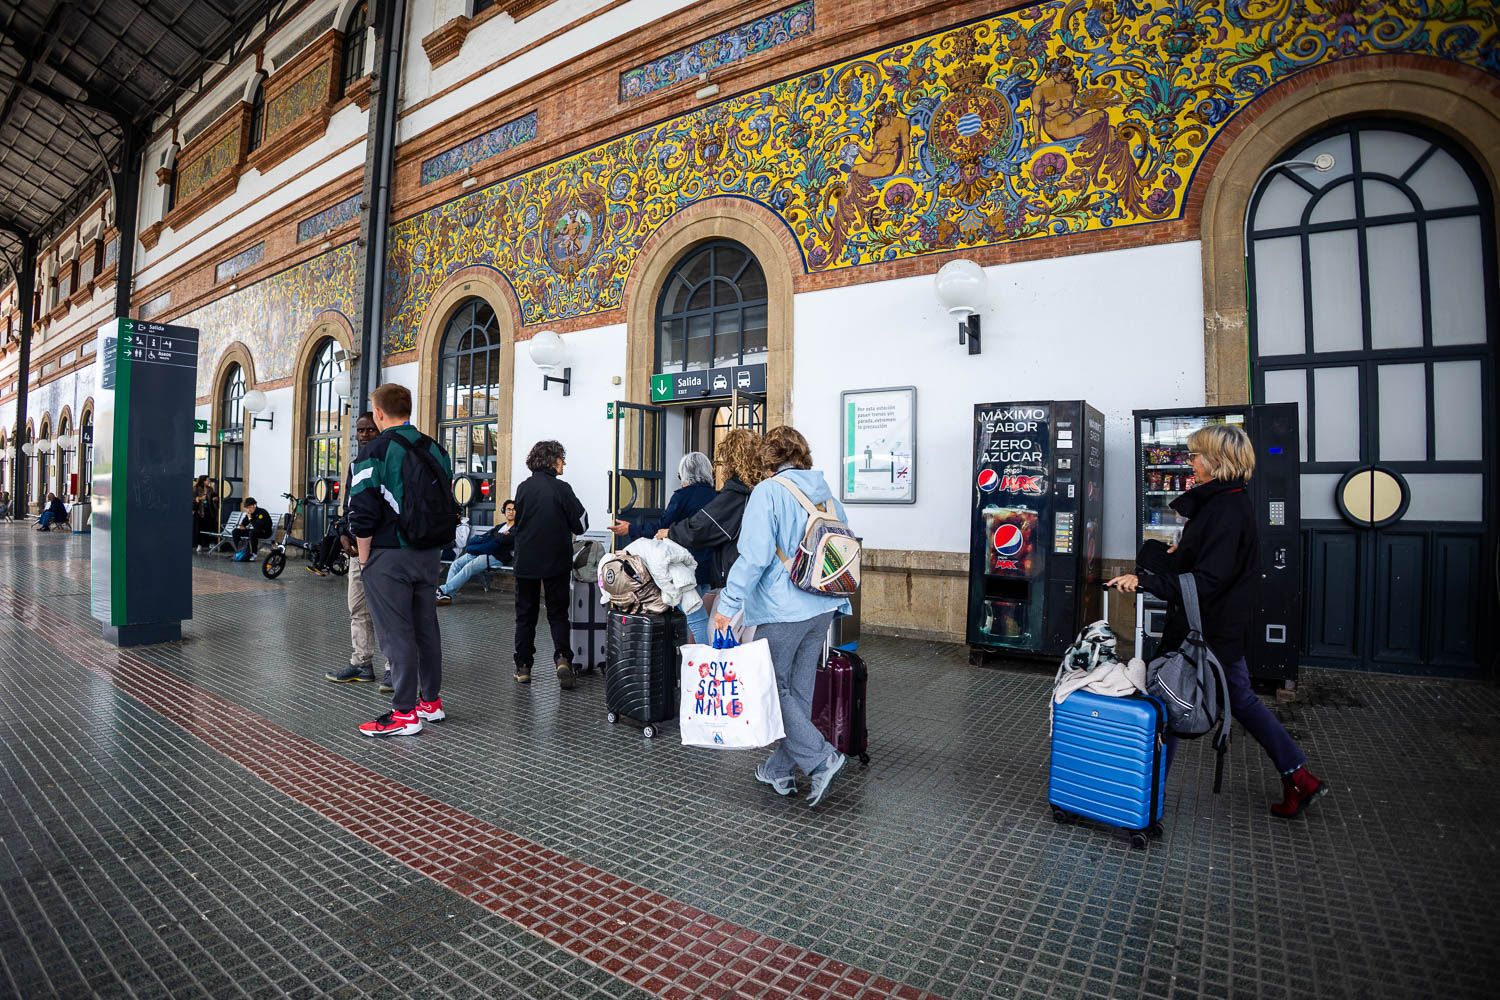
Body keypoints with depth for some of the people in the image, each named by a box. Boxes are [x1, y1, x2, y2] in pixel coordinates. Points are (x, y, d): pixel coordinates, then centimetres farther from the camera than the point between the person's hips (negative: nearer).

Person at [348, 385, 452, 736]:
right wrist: (431, 543, 17)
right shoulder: (435, 450, 9)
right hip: (428, 554, 7)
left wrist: (363, 558, -4)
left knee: (395, 633, -1)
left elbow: (363, 513, -15)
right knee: (426, 627, 15)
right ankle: (431, 701, 25)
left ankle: (404, 713, 5)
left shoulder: (377, 450, -11)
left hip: (388, 556, -7)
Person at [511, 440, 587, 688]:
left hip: (525, 562, 3)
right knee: (557, 613, 9)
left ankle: (523, 668, 15)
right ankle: (562, 658, -8)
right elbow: (580, 525, -7)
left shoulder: (523, 488, -1)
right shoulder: (561, 489, -12)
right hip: (556, 562, -2)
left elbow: (518, 522, 11)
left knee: (525, 615, 13)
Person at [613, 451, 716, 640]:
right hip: (709, 566, 6)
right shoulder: (716, 496, 7)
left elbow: (660, 528, -10)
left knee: (696, 619, -4)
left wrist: (630, 529, 3)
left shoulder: (683, 495, -10)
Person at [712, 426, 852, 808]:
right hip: (822, 608, 7)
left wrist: (728, 604, -13)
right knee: (799, 690, 14)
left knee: (773, 688, 8)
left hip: (783, 610, -7)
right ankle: (779, 769, 26)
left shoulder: (768, 492, -12)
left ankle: (820, 758, 2)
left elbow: (754, 556, -19)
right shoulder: (825, 491, 9)